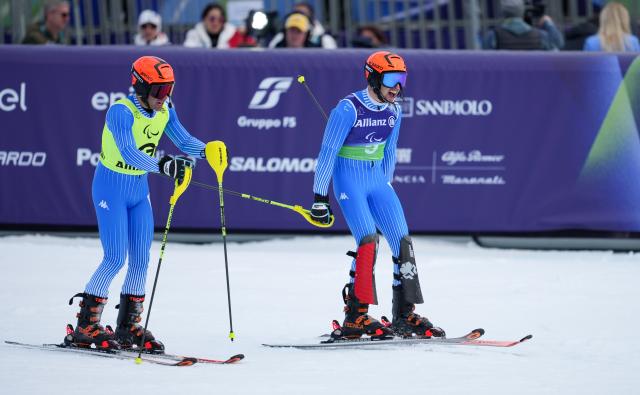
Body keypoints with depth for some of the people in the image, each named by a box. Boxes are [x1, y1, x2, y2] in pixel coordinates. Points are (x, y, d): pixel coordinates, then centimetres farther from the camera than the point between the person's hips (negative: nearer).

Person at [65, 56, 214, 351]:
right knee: (116, 259, -11)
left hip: (139, 190, 7)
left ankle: (128, 327, 16)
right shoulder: (121, 112, -24)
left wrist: (206, 150, -24)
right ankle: (85, 327, -1)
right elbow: (128, 153, -36)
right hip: (111, 189, -7)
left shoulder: (164, 111, -2)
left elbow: (182, 139, -2)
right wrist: (163, 165, -50)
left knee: (140, 260, 5)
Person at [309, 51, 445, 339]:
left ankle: (405, 315, 6)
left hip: (377, 180, 7)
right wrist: (319, 199, -12)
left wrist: (386, 188, 20)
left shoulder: (393, 111, 4)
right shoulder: (349, 108, -16)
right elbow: (327, 153, -13)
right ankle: (355, 317, -15)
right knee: (368, 240, -20)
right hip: (349, 181, -7)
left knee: (402, 241, -2)